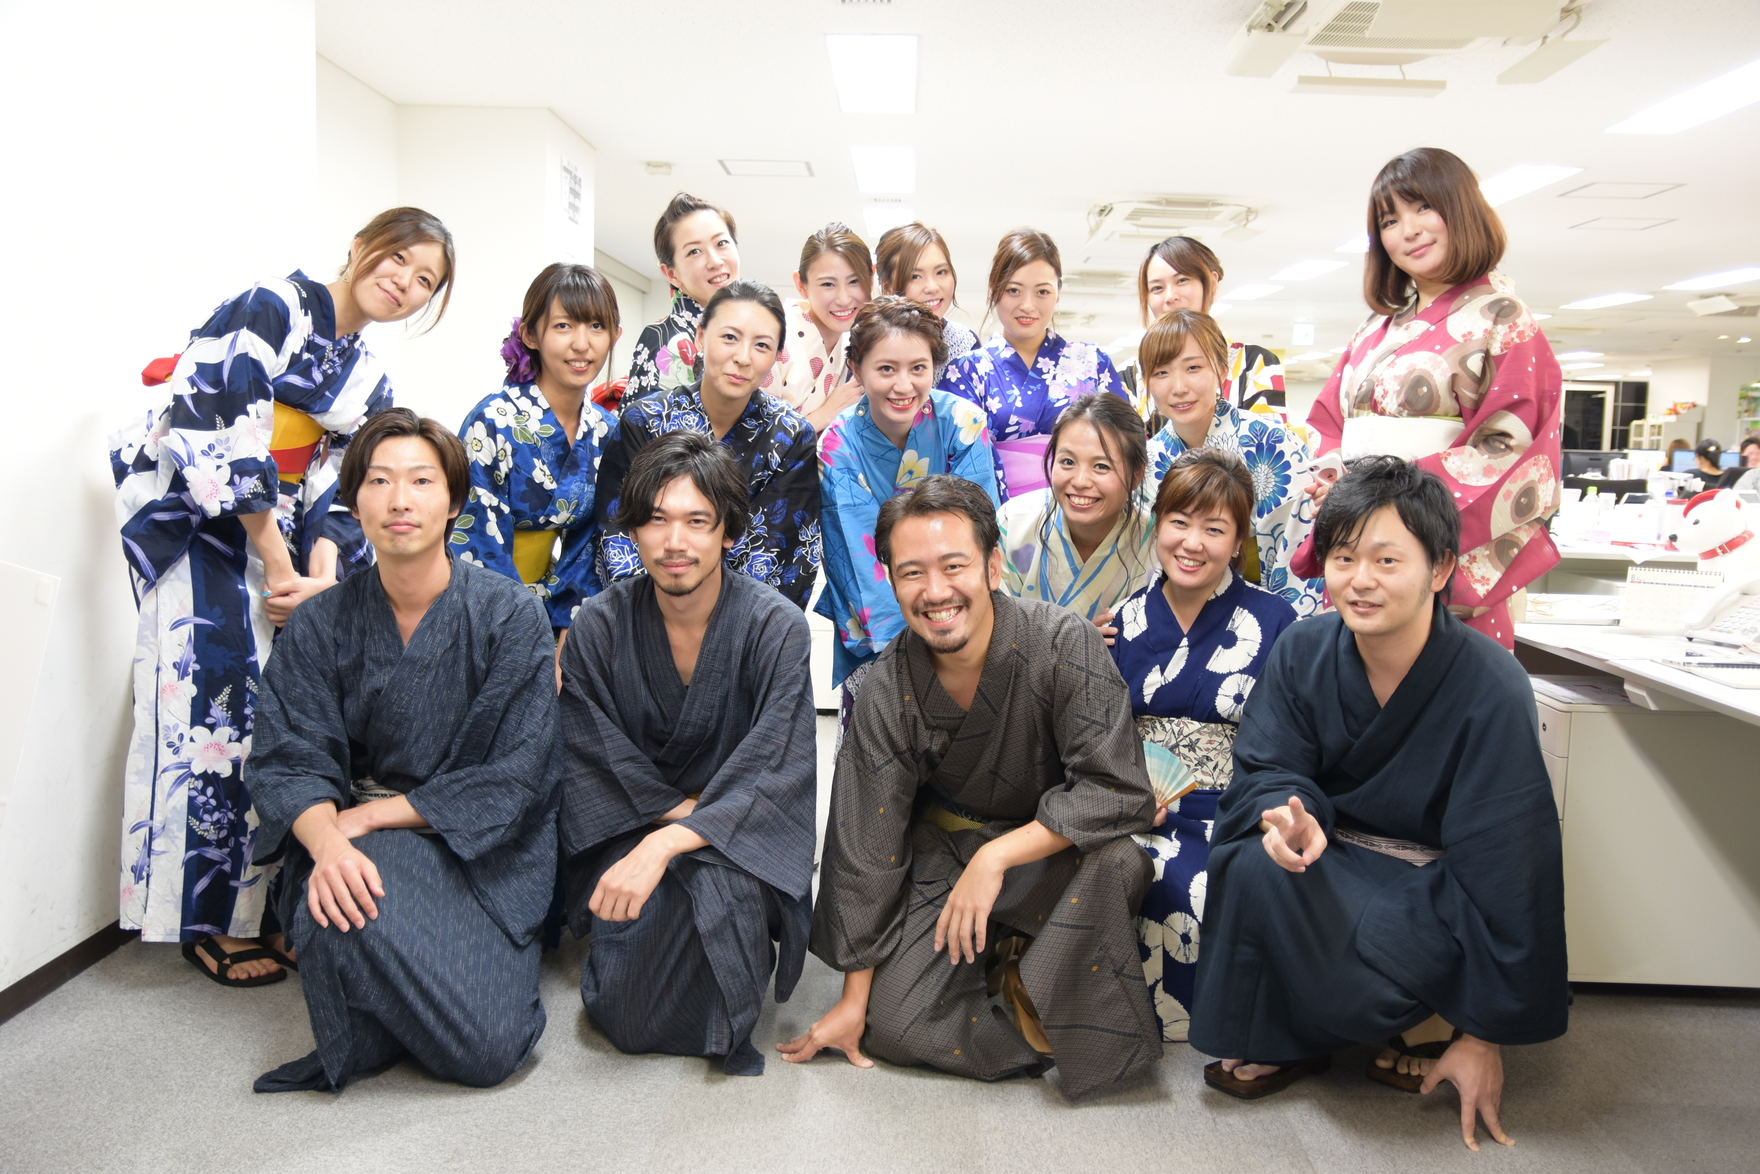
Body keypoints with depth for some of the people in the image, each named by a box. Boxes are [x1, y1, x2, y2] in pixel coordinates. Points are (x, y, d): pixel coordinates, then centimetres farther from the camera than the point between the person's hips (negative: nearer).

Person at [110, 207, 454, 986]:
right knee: (220, 701, -11)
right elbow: (226, 438, -16)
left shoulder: (368, 381, 15)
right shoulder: (272, 307, -7)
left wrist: (322, 575, -11)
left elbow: (338, 487, 7)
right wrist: (280, 564, -14)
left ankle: (268, 903, 12)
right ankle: (210, 919, 0)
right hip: (199, 522, -7)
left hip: (279, 533, 7)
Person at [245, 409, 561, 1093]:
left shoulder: (510, 614, -8)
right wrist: (327, 842, -26)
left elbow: (515, 778, -11)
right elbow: (287, 760, -5)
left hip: (481, 848, -1)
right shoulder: (320, 625, 1)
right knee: (338, 902, -35)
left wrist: (373, 815, -16)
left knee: (488, 1049, -20)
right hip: (358, 835, 2)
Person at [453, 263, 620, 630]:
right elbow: (480, 554, -15)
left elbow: (584, 545, 7)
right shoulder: (492, 424, -15)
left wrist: (569, 628, -3)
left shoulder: (605, 431, 1)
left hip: (552, 615, 5)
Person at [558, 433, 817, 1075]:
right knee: (624, 1016, -22)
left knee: (719, 891, -35)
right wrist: (687, 808, -18)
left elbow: (774, 775, -20)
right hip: (626, 828, 1)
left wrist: (665, 845, -32)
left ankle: (724, 1028, -4)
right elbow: (594, 762, -5)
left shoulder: (775, 627, -13)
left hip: (739, 836, -1)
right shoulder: (600, 624, -6)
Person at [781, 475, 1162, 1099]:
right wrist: (853, 1000, -3)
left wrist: (996, 857, -30)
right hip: (944, 849, 2)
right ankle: (995, 953, 13)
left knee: (1114, 858, -35)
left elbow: (1118, 790, -25)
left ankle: (1037, 985, -7)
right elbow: (866, 852, -8)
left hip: (1057, 846, -1)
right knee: (895, 1024, -16)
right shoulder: (887, 689, -15)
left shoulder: (1062, 642, -22)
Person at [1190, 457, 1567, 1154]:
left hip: (1438, 888, -4)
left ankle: (1429, 1023, 2)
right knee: (1257, 864, -27)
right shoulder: (1304, 651, -9)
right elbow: (1265, 771, -7)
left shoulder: (1491, 690, -21)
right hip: (1340, 857, 4)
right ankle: (1280, 1041, -2)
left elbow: (1502, 868, -19)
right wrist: (1290, 815, -35)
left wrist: (1484, 1036, -15)